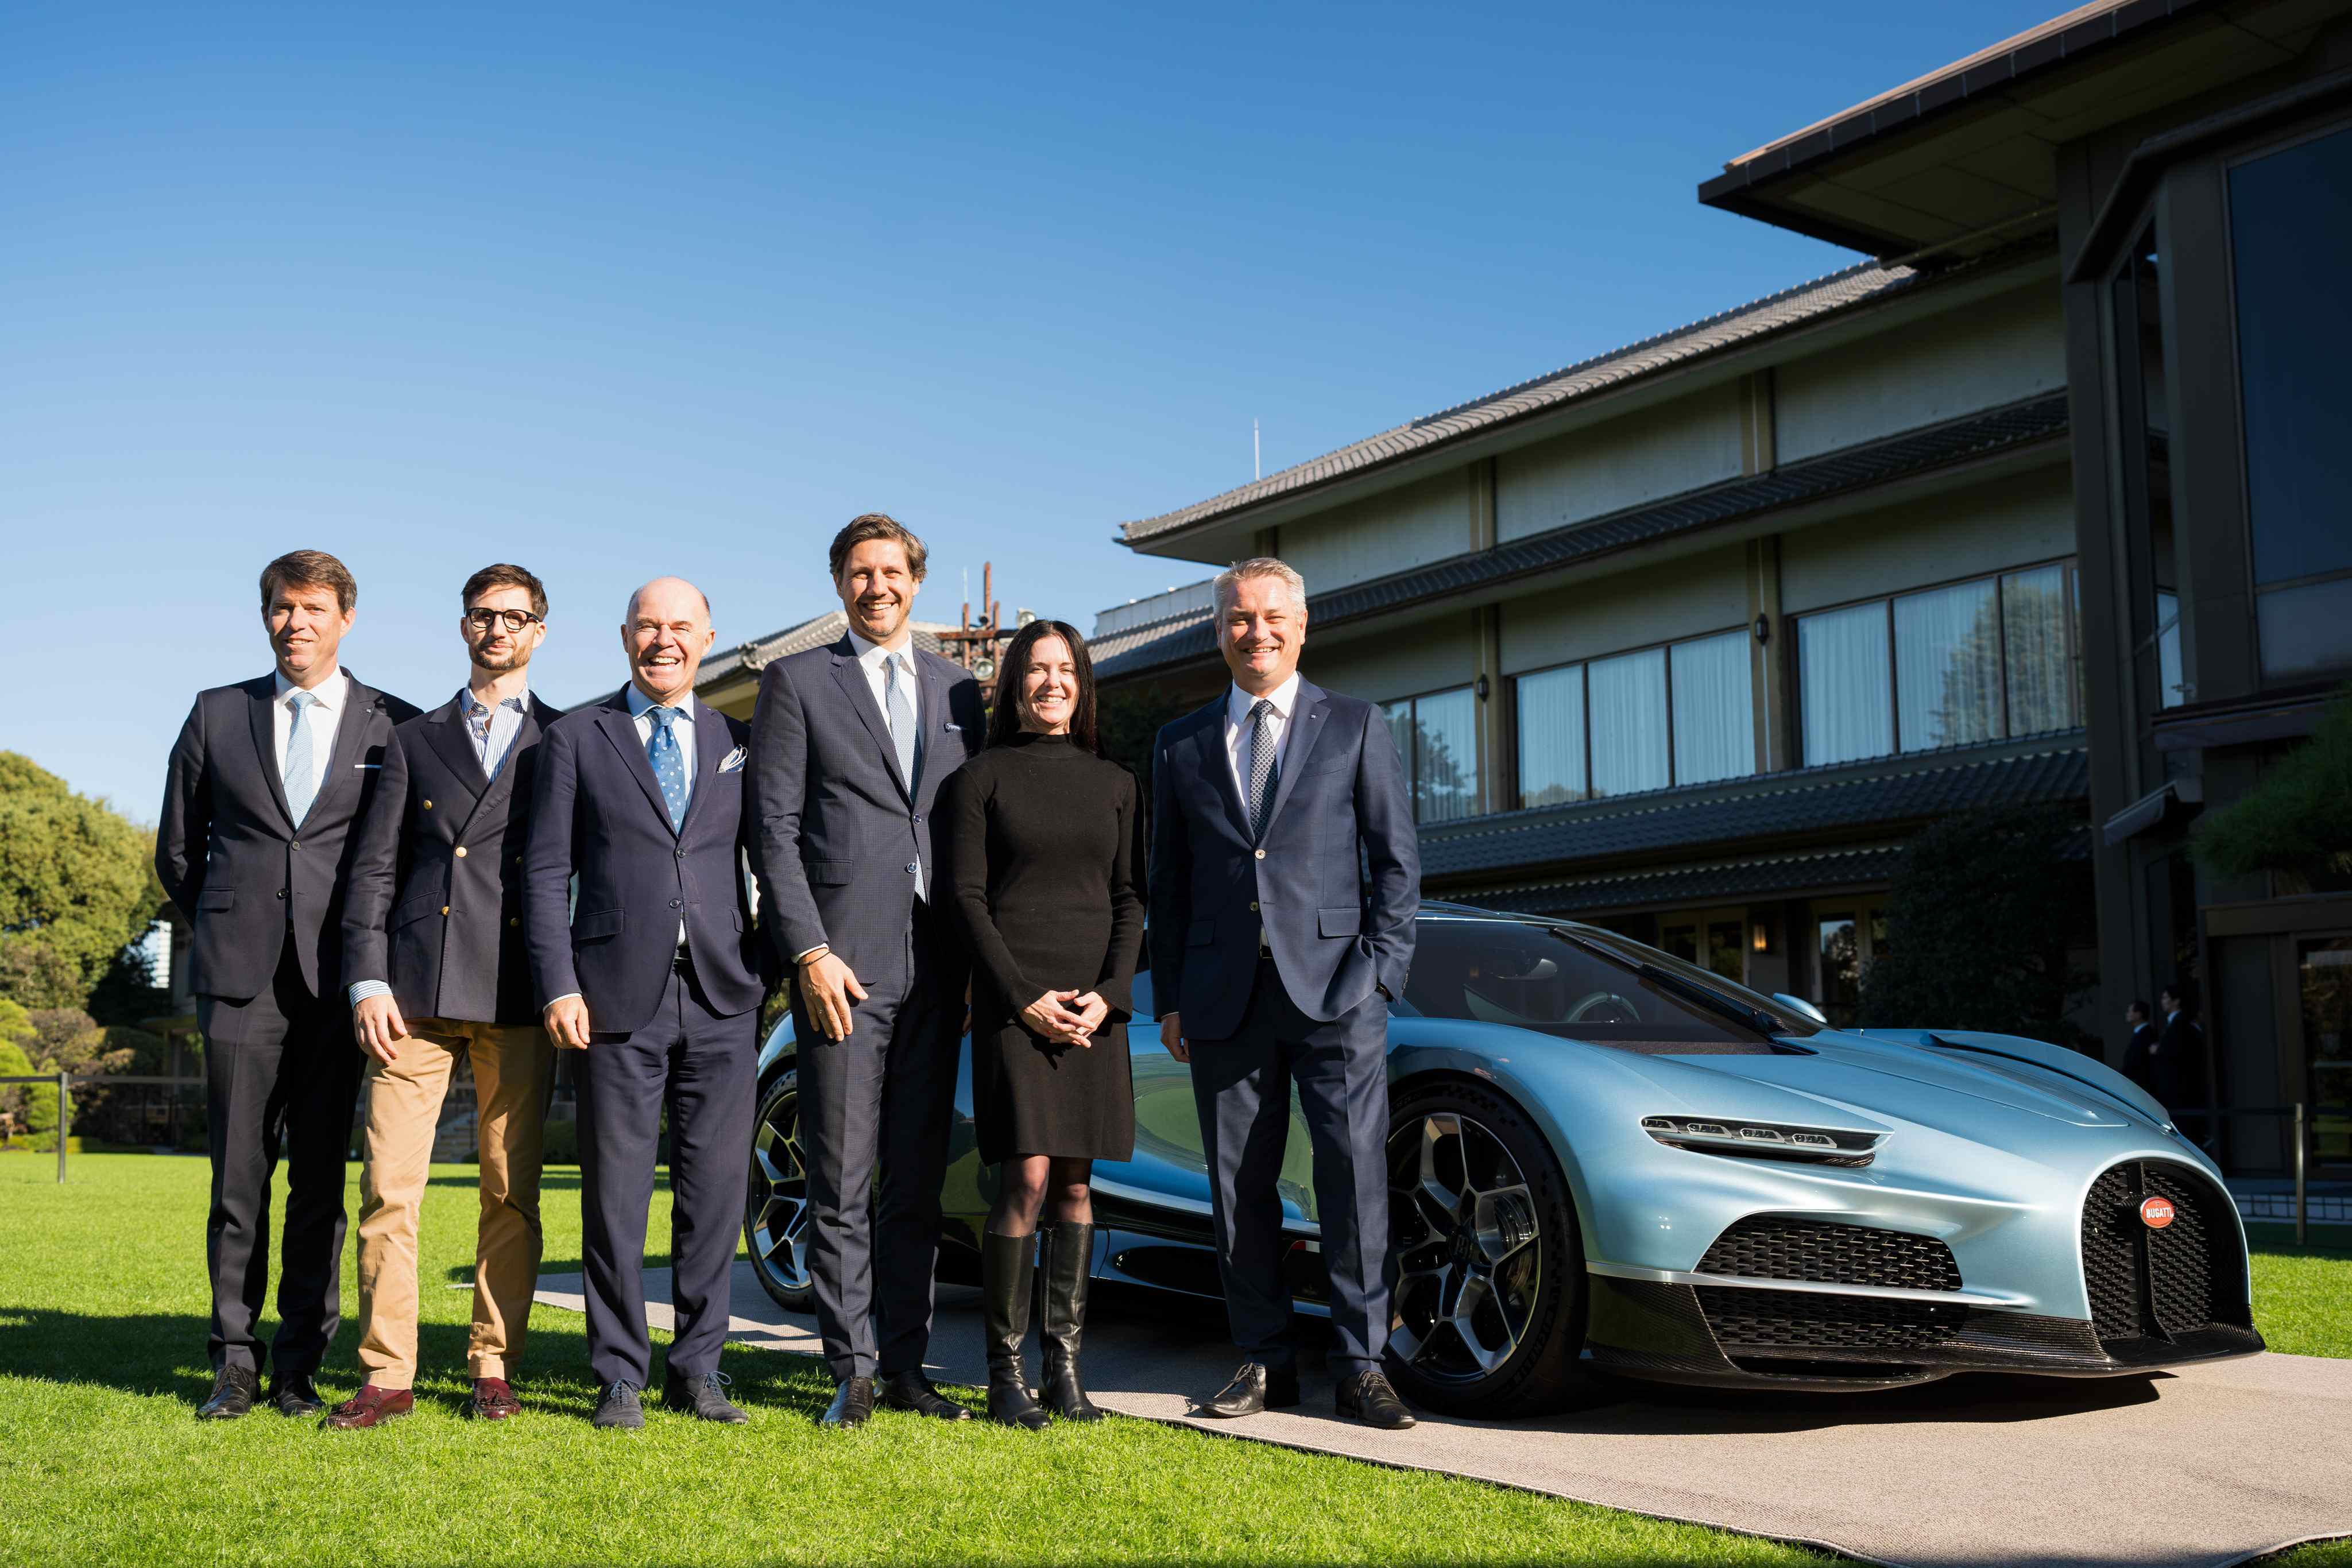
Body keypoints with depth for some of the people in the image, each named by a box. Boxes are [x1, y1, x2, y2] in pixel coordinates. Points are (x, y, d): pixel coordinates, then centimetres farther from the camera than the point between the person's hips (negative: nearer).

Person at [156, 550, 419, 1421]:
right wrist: (231, 929, 14)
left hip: (339, 979, -1)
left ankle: (300, 1365, 9)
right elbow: (177, 851, 18)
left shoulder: (395, 726, 7)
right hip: (240, 978, 1)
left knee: (321, 1176, 1)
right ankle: (235, 1362, 12)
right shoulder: (217, 715, 12)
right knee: (238, 1174, 3)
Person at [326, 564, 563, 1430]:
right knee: (387, 1189, -3)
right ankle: (387, 1375, 4)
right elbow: (375, 868, 11)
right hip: (416, 988, 1)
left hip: (517, 997, -1)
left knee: (512, 1193, 2)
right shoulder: (415, 740, 17)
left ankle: (493, 1368, 12)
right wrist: (368, 980, -1)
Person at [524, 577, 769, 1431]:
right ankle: (620, 1376, 13)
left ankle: (697, 1368, 16)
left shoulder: (738, 743, 14)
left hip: (722, 997, 2)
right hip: (618, 994, -2)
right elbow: (546, 872, 3)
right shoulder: (574, 738, 7)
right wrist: (558, 985, -7)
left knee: (716, 1188, 4)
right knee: (615, 1193, 2)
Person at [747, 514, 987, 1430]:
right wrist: (810, 952, -12)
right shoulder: (797, 682, 5)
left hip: (937, 967, 4)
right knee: (842, 1180, -1)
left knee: (918, 1179, 8)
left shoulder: (957, 691, 16)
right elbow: (775, 828, -2)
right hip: (844, 963, -4)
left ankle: (904, 1365, 17)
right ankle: (851, 1371, 8)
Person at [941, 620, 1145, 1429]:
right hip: (1012, 995, -3)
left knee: (1076, 1183, 4)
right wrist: (1025, 997, -11)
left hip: (1094, 1004, 3)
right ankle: (1005, 1369, -2)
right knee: (1026, 1180, -10)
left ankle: (1065, 1362, 10)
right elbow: (967, 897, -1)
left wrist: (1109, 996, -5)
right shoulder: (980, 778, 4)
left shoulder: (1115, 784, 14)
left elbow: (1130, 898, 10)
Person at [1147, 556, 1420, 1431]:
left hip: (1334, 989, -2)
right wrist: (1169, 999, 7)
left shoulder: (1356, 729, 8)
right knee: (1239, 1187, 5)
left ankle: (1361, 1367, 5)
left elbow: (1397, 863, 6)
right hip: (1224, 998, 2)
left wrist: (1378, 974, -4)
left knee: (1355, 1177, -4)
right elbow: (1167, 883, 14)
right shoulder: (1181, 746, 14)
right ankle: (1265, 1363, 16)